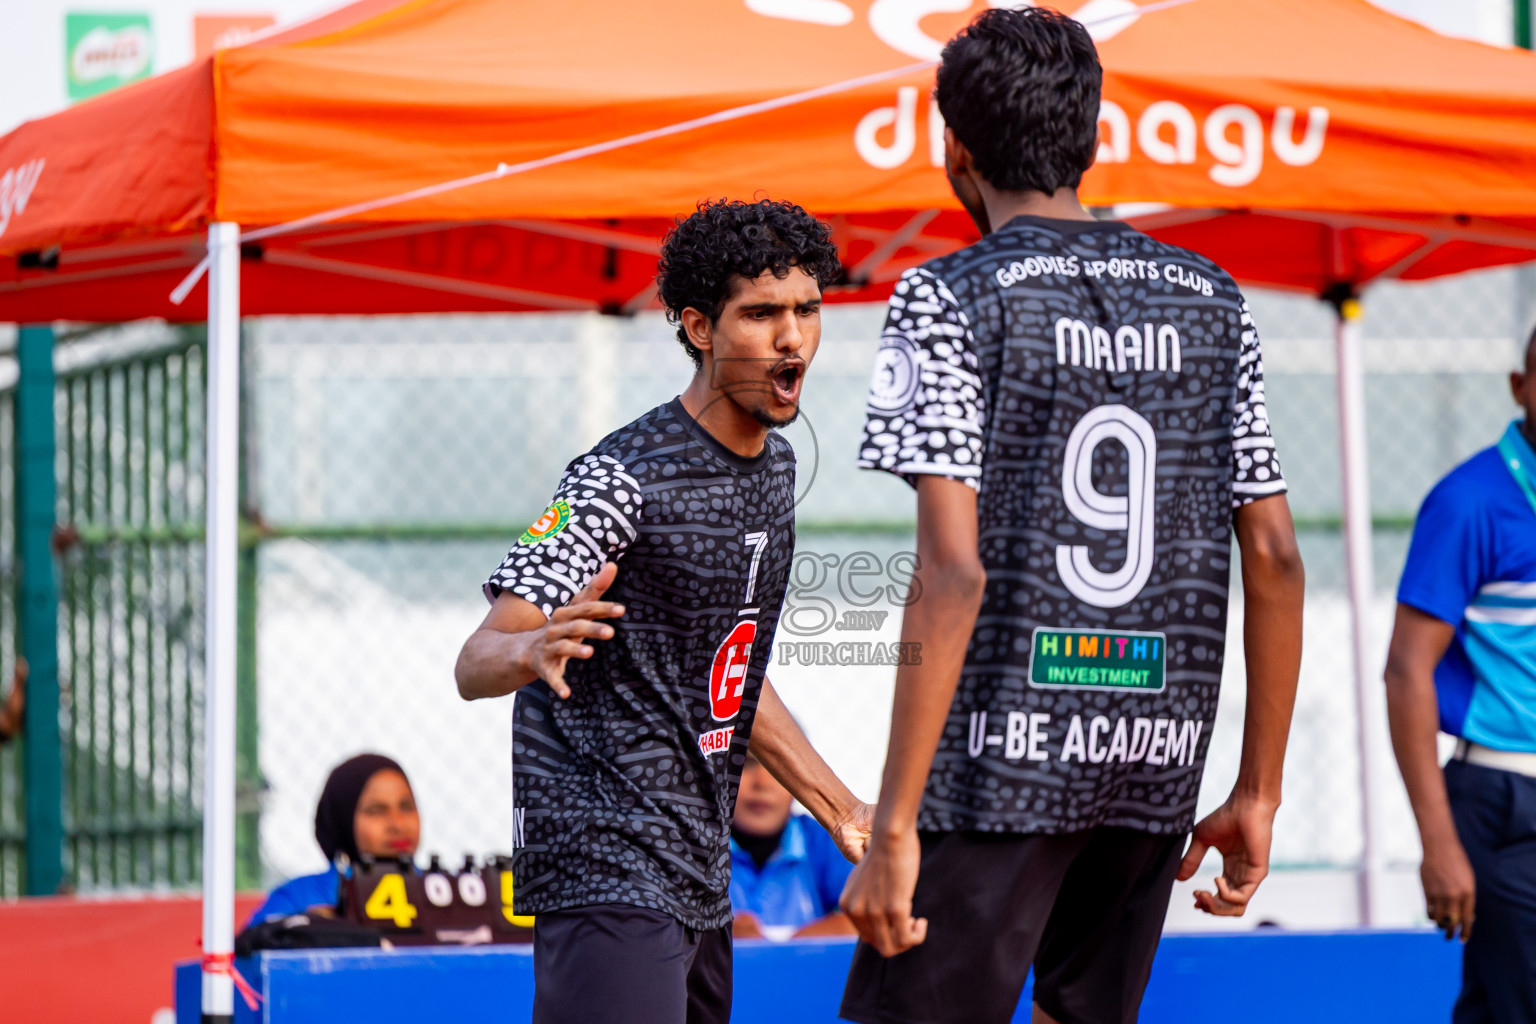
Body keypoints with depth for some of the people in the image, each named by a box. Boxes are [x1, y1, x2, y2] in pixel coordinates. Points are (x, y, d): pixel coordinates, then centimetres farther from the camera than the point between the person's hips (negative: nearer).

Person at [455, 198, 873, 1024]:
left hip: (698, 876, 9)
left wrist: (840, 810, 24)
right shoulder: (622, 479, -14)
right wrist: (531, 651, -43)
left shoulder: (775, 464, 12)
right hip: (602, 860, -9)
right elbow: (475, 664, -20)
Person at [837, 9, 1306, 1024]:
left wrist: (894, 827, -14)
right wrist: (1259, 791, 16)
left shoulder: (949, 300, -5)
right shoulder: (1211, 301, 11)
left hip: (1006, 752, -6)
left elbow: (952, 576, -14)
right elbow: (1276, 561, 9)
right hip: (1159, 753, 6)